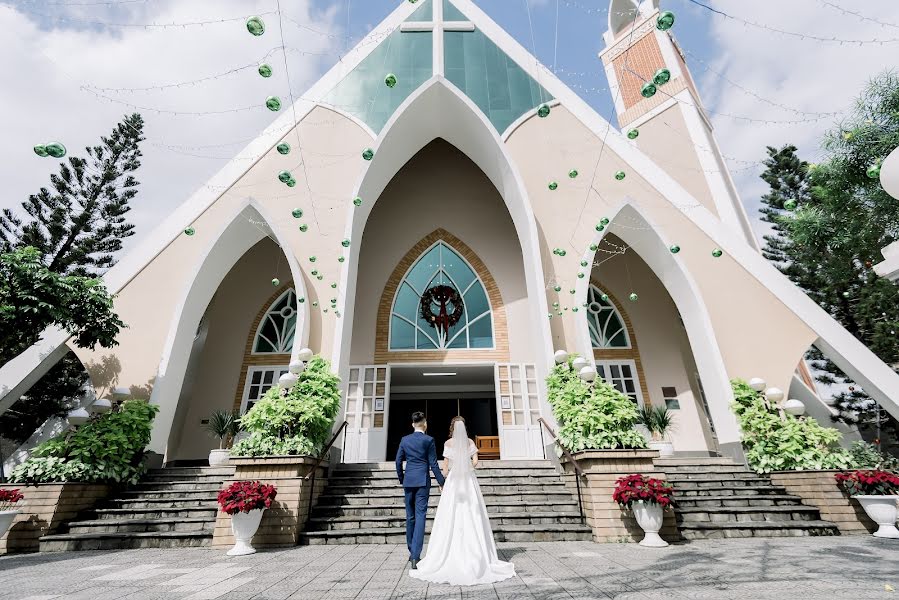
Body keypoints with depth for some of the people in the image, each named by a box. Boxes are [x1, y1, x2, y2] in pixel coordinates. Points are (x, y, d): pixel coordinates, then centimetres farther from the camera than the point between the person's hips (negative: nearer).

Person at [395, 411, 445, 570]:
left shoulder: (404, 440, 5)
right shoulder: (428, 440, -6)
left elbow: (398, 461, 8)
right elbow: (433, 464, -5)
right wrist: (441, 482, 3)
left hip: (408, 481, 4)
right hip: (422, 481, -4)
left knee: (410, 517, 15)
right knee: (420, 516, -4)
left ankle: (412, 552, 27)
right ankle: (416, 556, -10)